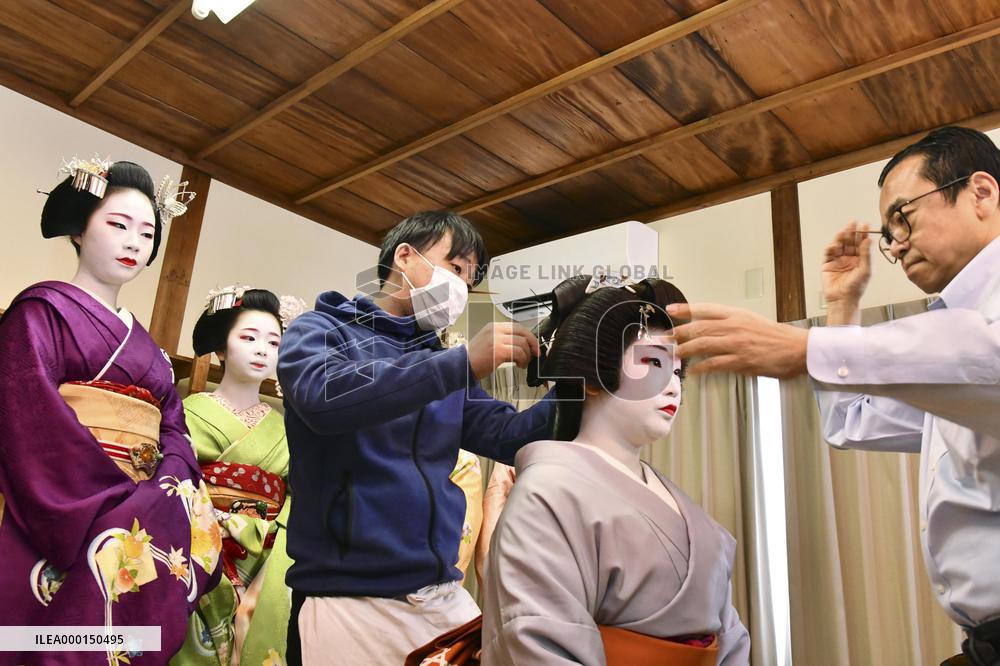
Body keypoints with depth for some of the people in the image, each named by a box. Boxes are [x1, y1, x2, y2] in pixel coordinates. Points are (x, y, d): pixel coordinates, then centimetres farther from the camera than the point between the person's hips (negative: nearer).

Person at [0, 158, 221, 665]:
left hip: (142, 526, 6)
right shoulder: (42, 310, 2)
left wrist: (166, 493, -11)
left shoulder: (145, 345, 19)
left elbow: (174, 430, 10)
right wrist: (124, 502, -18)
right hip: (56, 525, -5)